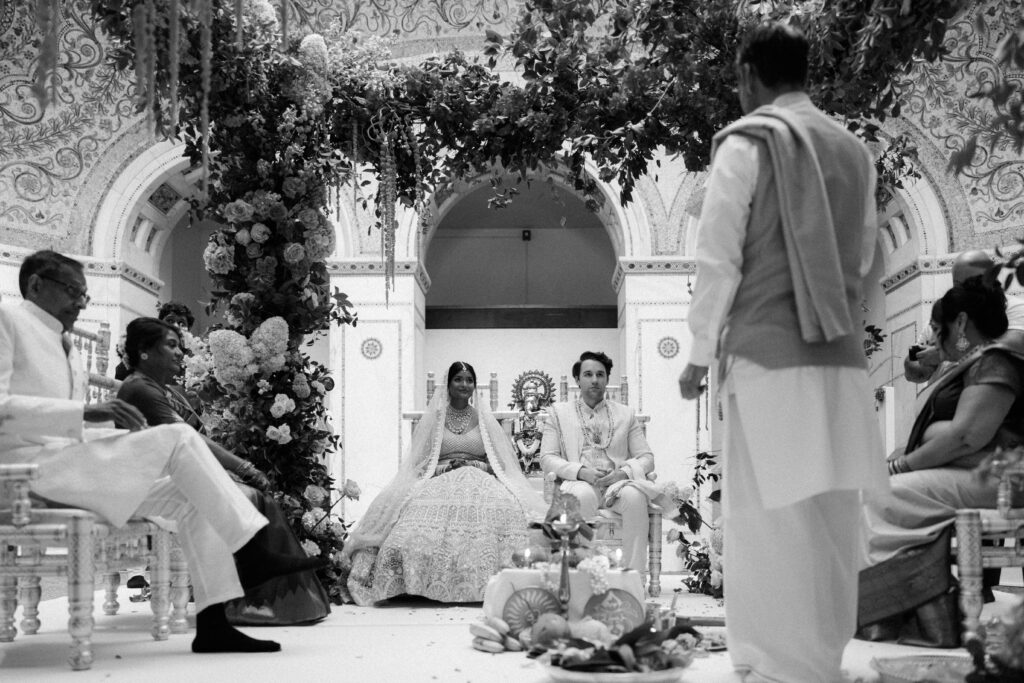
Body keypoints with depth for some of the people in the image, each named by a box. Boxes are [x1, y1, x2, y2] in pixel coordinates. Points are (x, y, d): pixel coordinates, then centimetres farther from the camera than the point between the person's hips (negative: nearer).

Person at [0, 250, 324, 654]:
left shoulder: (63, 347, 24)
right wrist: (86, 412, -25)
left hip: (70, 460, 9)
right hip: (34, 464, -9)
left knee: (191, 499, -5)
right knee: (178, 438, -18)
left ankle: (212, 624, -11)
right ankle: (249, 554, -15)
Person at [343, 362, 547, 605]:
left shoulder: (484, 418, 19)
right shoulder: (433, 418, 17)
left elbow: (502, 461, 14)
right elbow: (417, 460, 11)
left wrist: (478, 467, -6)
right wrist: (444, 467, -8)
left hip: (480, 480, 0)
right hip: (438, 482, 0)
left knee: (504, 509, -36)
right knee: (420, 509, -37)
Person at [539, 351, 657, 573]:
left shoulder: (626, 414, 20)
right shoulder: (558, 411, 17)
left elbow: (646, 458, 13)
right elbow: (547, 458, 6)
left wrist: (623, 472, -10)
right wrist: (582, 472, -12)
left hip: (618, 483, 1)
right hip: (579, 483, -1)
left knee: (634, 496, -34)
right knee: (583, 495, -38)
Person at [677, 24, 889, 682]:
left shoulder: (748, 141, -4)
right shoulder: (854, 150, 12)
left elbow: (719, 259, -6)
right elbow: (863, 262, 16)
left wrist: (699, 355, 1)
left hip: (770, 355, -5)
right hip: (843, 359, 5)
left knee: (776, 517, -2)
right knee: (833, 519, 9)